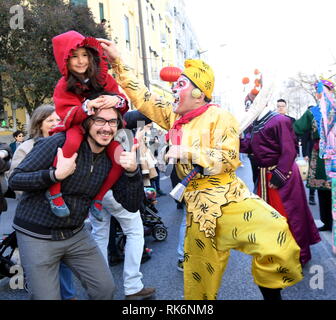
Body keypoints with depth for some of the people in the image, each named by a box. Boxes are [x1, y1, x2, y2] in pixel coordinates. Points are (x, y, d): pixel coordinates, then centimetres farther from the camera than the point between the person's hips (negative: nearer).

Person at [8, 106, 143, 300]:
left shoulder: (113, 160, -3)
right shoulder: (61, 143, -17)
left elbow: (132, 205, -6)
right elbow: (15, 180, -15)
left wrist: (133, 171, -23)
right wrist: (56, 174, -32)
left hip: (76, 234, 5)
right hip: (37, 236, -4)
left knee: (106, 288, 10)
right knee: (48, 296, 2)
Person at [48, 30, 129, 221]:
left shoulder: (103, 78, -2)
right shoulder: (64, 85, -7)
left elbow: (123, 104, -5)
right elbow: (67, 116, -18)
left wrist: (117, 100, -31)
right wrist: (87, 107, -37)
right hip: (77, 126, -3)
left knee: (121, 159, -22)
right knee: (72, 142, -40)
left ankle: (98, 198, 0)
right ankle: (54, 192, -22)